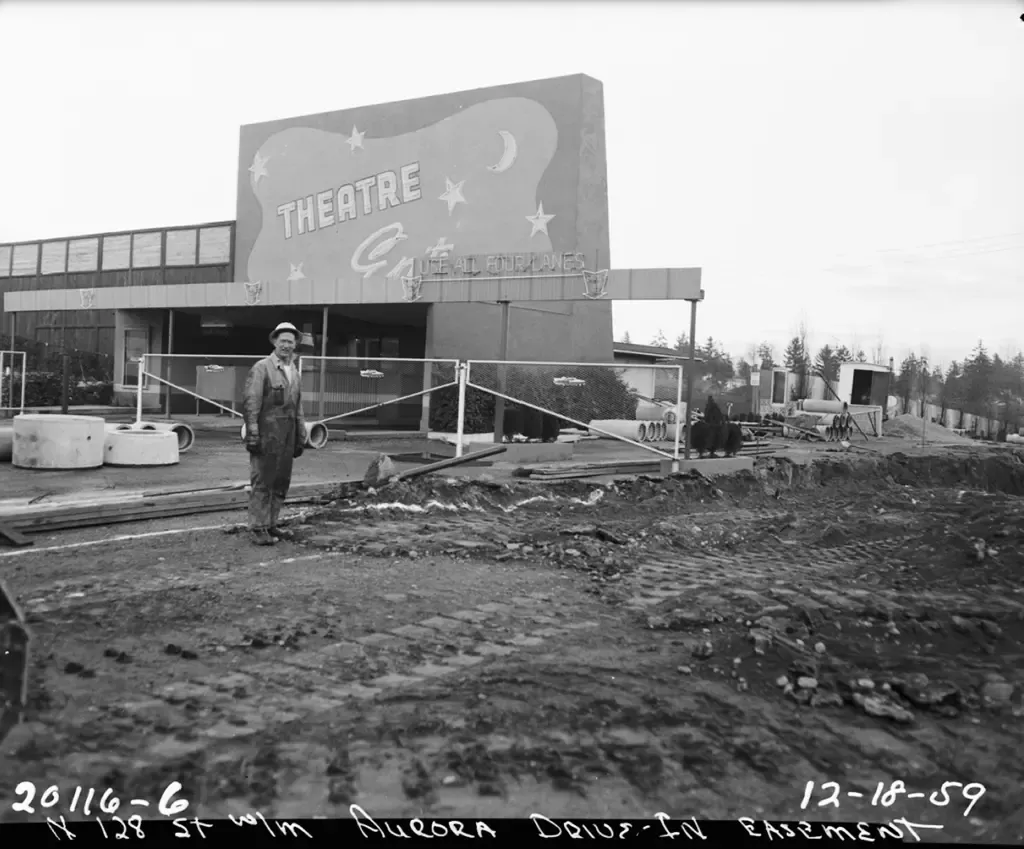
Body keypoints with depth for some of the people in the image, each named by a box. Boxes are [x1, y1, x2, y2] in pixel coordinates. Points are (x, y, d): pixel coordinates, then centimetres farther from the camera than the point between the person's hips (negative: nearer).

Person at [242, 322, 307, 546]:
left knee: (281, 482, 10)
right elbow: (250, 403, -10)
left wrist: (301, 437, 17)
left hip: (287, 434, 7)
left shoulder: (295, 372, 15)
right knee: (262, 481, -3)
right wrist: (252, 435, -16)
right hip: (267, 432, -7)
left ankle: (271, 525, 20)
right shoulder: (261, 368, -6)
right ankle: (258, 529, 2)